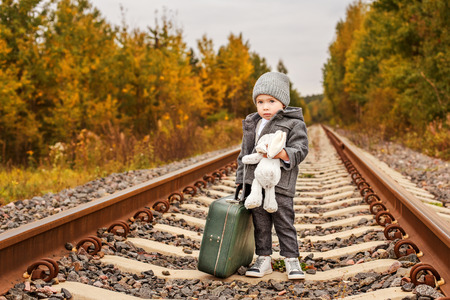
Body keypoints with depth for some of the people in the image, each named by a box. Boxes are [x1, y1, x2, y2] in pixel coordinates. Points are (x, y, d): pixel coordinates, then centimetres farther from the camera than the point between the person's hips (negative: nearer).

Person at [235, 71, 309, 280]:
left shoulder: (294, 124, -3)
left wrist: (281, 153, -32)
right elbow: (244, 154, 21)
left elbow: (299, 151, -12)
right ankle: (263, 259, 20)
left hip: (280, 185, -5)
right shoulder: (251, 125, 15)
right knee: (260, 224, 11)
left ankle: (291, 260, 13)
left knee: (284, 224, 1)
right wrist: (241, 180, 18)